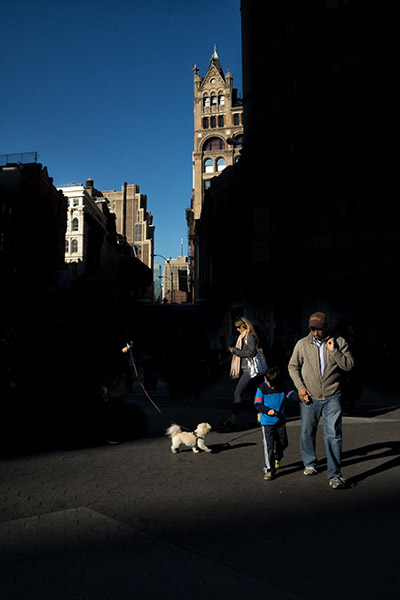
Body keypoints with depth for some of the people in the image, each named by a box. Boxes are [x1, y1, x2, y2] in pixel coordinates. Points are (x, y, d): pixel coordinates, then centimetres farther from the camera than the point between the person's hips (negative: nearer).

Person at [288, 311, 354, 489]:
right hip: (309, 398, 1)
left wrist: (333, 351, -17)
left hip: (332, 397, -1)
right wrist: (300, 387, -3)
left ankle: (334, 474, 3)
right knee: (307, 432, 12)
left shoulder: (339, 342, -1)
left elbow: (349, 365, -5)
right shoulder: (302, 344, 0)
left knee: (333, 434, -6)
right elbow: (293, 366, 8)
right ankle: (309, 463, 35)